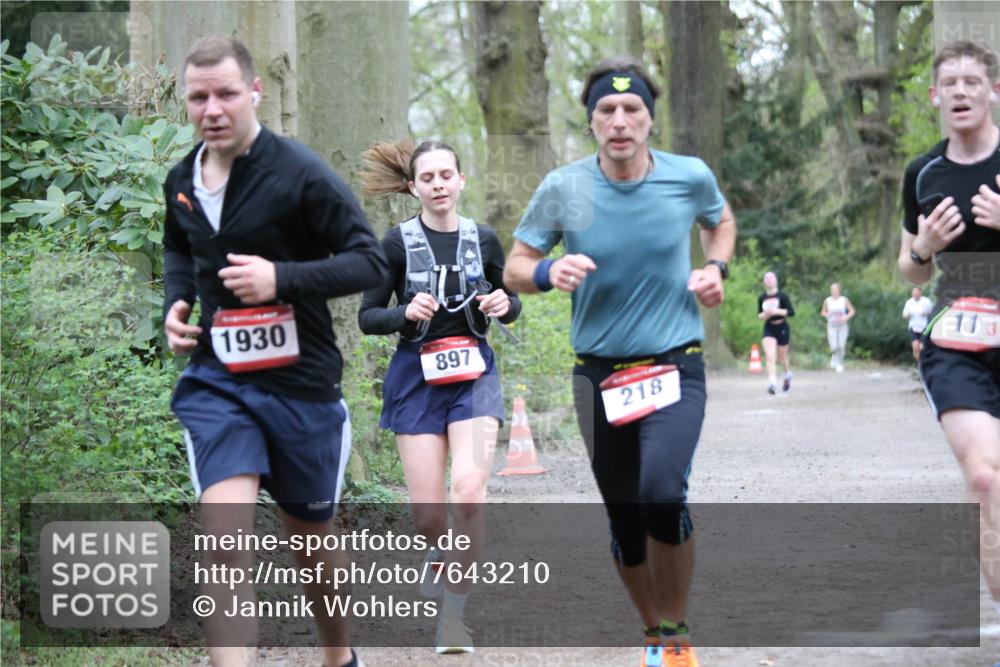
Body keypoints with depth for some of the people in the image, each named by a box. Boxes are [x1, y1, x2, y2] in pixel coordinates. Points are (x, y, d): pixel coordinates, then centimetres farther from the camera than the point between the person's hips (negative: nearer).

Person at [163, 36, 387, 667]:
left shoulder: (301, 173, -14)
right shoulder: (182, 180, 4)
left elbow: (370, 262, -13)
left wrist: (281, 278, -25)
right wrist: (177, 301, 4)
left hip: (301, 382, -2)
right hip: (216, 380, 3)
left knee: (313, 537, 16)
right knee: (226, 539, -17)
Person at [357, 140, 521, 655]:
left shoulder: (483, 241, 3)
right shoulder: (398, 243, -4)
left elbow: (509, 304, 17)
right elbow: (367, 317, 0)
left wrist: (504, 305, -6)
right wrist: (407, 313, -19)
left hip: (474, 373, 1)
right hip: (417, 376, -1)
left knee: (470, 491, -19)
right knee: (428, 513, -1)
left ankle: (452, 613, -8)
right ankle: (438, 557, 37)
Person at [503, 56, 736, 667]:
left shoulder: (690, 177, -5)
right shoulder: (563, 188, -7)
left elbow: (721, 220, 18)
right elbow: (515, 267, 1)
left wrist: (717, 268, -2)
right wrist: (548, 272, -21)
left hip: (676, 364, -2)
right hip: (599, 371, 2)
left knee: (662, 492, -24)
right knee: (623, 519, 6)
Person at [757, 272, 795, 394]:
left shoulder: (782, 296, -7)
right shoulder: (762, 298, 4)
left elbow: (791, 311, -11)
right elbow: (759, 315, 13)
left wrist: (777, 311, -22)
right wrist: (764, 315, -10)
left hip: (782, 328, -2)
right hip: (769, 329, 2)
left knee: (782, 357, 12)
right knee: (769, 357, -15)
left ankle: (788, 374, 42)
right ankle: (772, 383, -22)